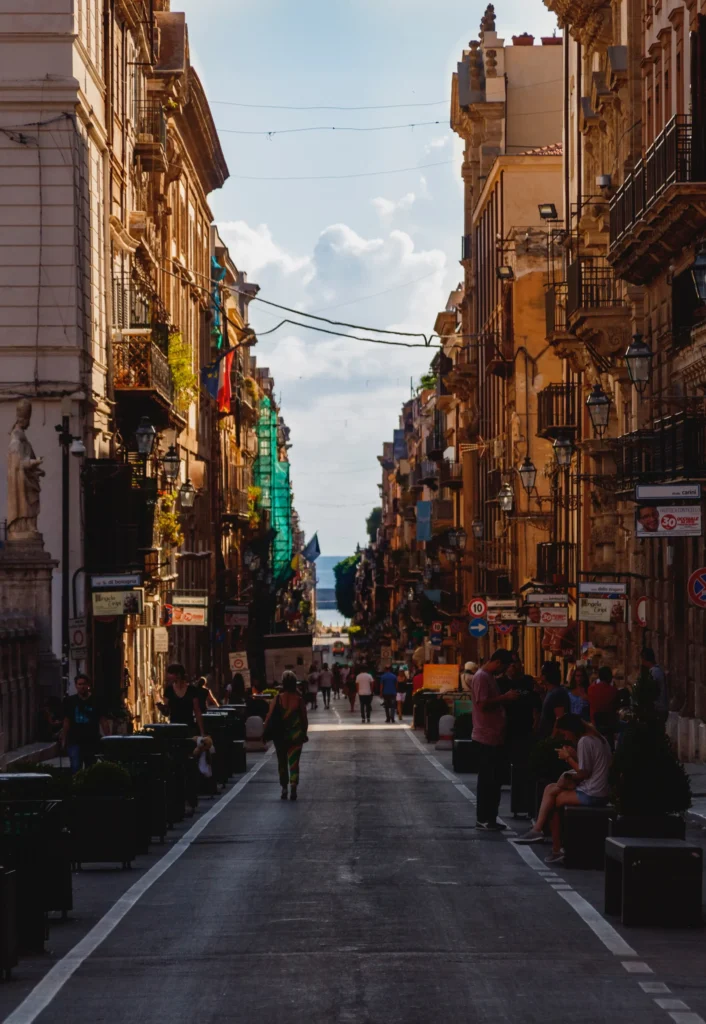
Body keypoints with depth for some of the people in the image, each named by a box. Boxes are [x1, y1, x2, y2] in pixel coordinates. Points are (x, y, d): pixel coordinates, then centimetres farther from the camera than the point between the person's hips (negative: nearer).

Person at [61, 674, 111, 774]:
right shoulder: (70, 701, 5)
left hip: (92, 742, 1)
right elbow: (66, 722, 7)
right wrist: (63, 740, 3)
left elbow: (104, 722, 0)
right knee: (75, 768, -13)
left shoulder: (96, 701, 1)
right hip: (75, 742, -1)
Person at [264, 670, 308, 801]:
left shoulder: (277, 699, -7)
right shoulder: (299, 699, -6)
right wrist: (304, 732, 14)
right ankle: (293, 786, -18)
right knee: (294, 762, 2)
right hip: (296, 735, 0)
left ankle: (284, 789, 22)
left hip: (280, 736, 0)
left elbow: (269, 717, -6)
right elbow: (305, 719, 0)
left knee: (282, 762, 16)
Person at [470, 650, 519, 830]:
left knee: (494, 778, 12)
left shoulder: (489, 677, 18)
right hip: (485, 737, -10)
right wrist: (505, 697, -18)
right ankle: (484, 819, 1)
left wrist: (506, 698, 12)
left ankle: (488, 818, 17)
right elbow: (482, 704, -23)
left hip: (494, 737, 10)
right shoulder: (481, 677, -14)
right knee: (487, 779, -5)